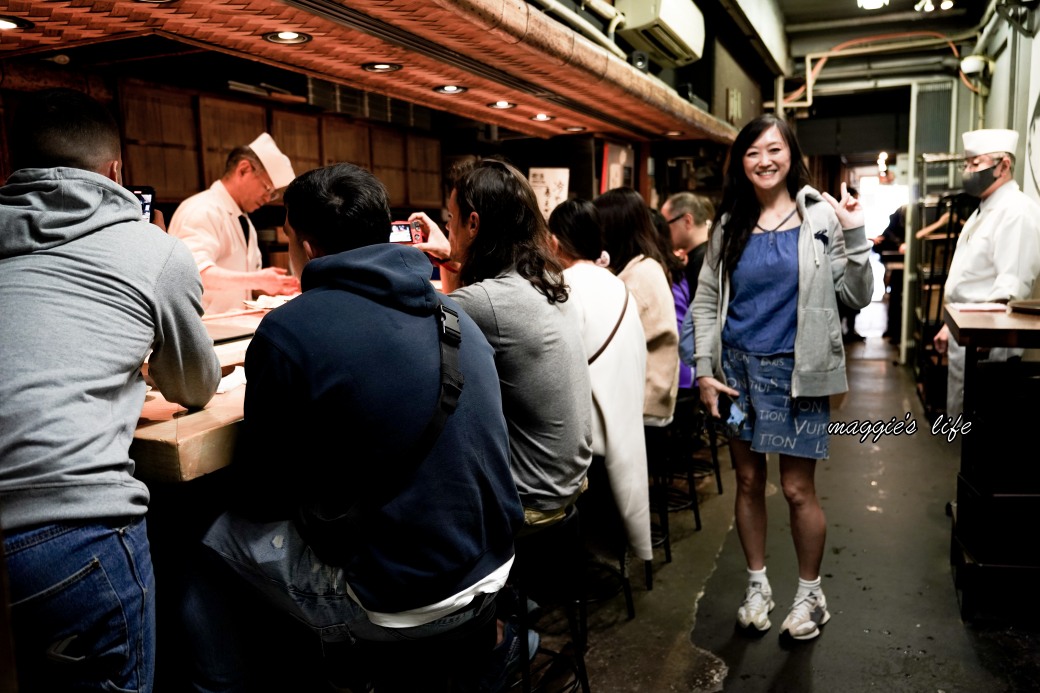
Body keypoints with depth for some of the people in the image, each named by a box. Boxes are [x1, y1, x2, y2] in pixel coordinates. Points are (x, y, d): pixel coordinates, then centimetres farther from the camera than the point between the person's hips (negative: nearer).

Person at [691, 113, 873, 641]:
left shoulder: (822, 216, -3)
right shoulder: (730, 224, 5)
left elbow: (857, 297, -4)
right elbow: (705, 301, 7)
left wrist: (855, 237, -18)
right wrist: (704, 370, 1)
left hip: (796, 371, -3)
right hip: (738, 368, 3)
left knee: (798, 489, 4)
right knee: (748, 481, 13)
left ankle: (809, 593, 26)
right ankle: (757, 585, 31)